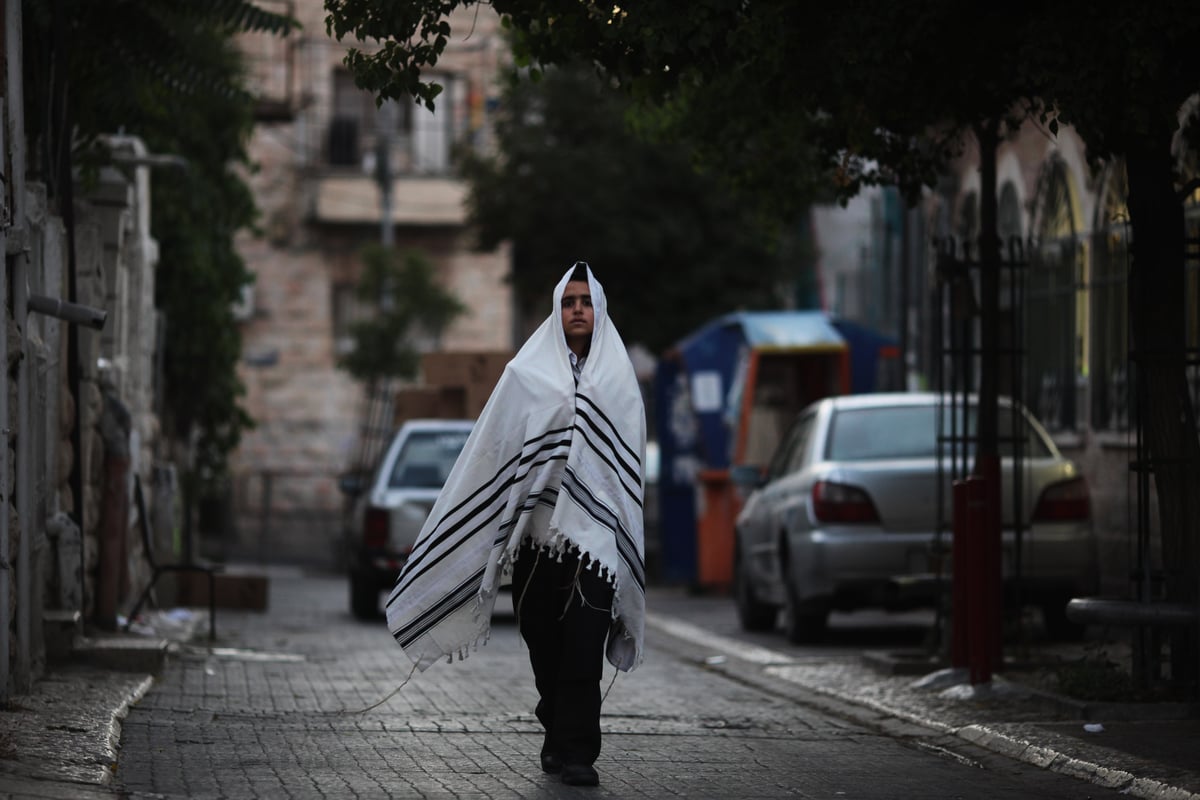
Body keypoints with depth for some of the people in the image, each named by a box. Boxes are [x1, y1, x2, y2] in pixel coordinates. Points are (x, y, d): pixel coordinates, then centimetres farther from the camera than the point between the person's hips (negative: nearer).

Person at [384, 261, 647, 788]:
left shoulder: (619, 379, 11)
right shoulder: (526, 374, 7)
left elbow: (630, 466, 11)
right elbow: (494, 453, 6)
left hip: (593, 528, 0)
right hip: (536, 527, 1)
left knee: (583, 647, -10)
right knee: (544, 646, 5)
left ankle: (575, 751, -11)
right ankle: (560, 736, 21)